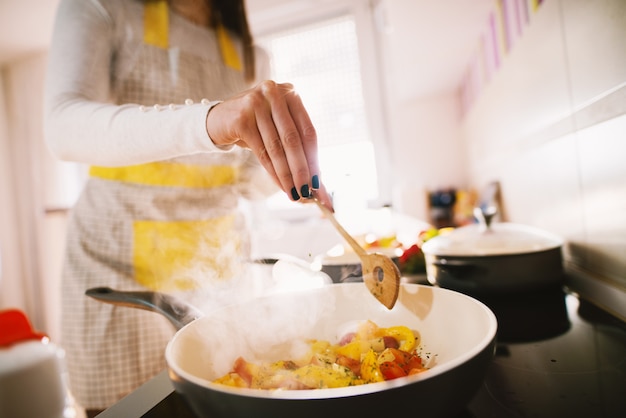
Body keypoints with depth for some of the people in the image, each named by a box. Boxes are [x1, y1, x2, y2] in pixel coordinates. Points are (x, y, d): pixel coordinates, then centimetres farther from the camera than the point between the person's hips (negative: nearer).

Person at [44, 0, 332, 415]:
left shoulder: (251, 57, 11)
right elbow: (64, 127, -23)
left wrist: (295, 171, -8)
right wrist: (207, 120, -39)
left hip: (221, 259, 4)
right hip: (123, 264, -3)